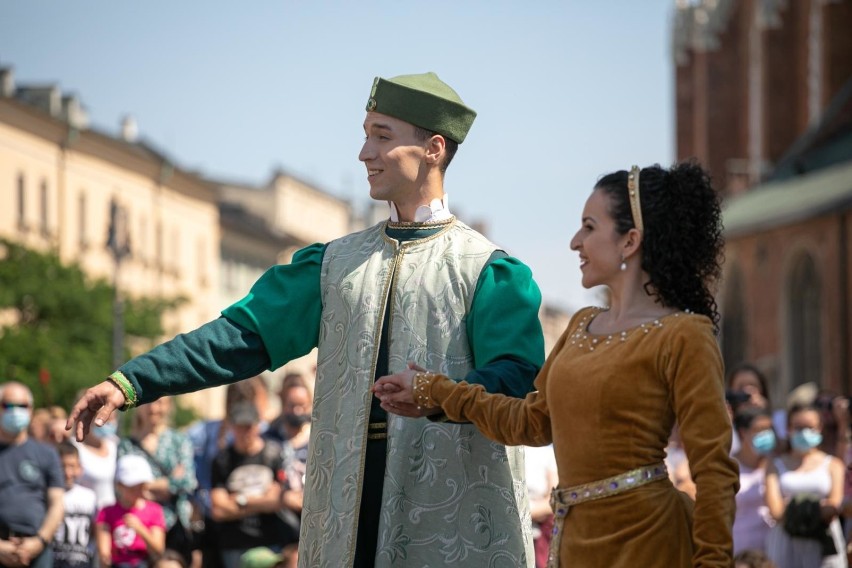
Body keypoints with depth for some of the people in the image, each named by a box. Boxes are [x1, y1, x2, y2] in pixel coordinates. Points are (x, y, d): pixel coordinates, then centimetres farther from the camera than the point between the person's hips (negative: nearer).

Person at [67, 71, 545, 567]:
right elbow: (245, 335, 8)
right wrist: (131, 383, -2)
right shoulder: (336, 263, 15)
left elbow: (519, 376, -12)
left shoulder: (487, 269, 1)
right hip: (349, 507, 4)